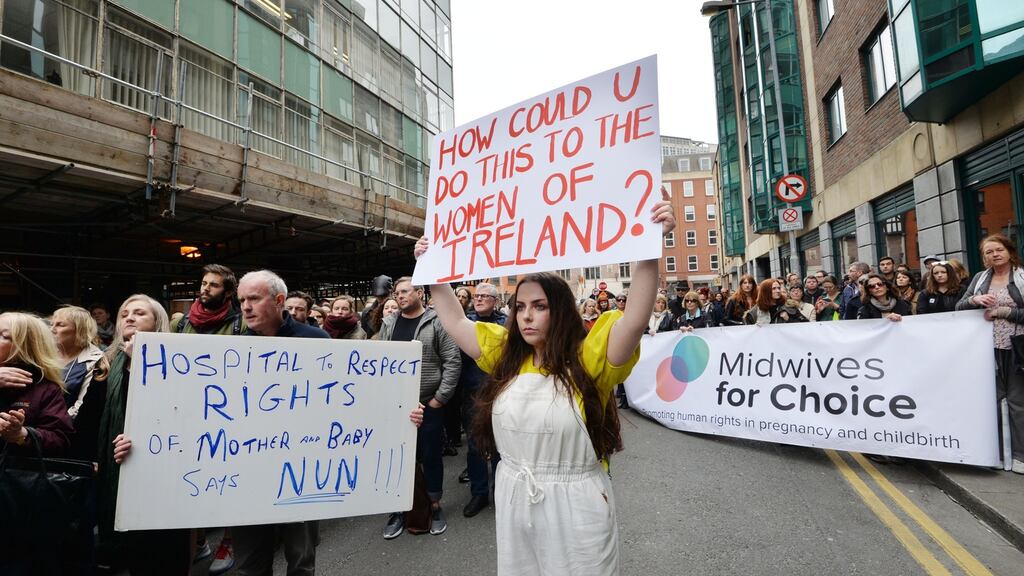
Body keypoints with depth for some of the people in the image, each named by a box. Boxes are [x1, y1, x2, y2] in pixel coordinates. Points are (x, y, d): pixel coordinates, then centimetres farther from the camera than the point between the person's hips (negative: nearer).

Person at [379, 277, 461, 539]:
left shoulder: (437, 322, -8)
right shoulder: (388, 324, 7)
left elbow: (452, 361, -10)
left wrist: (440, 398, -11)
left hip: (428, 405, -4)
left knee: (431, 457, 9)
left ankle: (435, 506, 28)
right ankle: (399, 509, 30)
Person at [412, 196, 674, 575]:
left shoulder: (587, 358, -13)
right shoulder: (505, 355, 1)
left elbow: (635, 320, -27)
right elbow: (455, 322, 7)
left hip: (574, 504, -4)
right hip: (513, 500, 5)